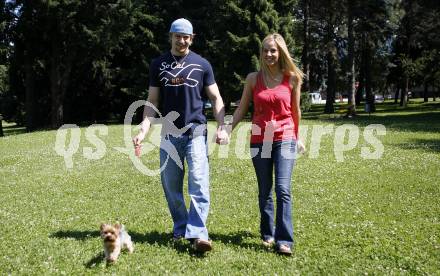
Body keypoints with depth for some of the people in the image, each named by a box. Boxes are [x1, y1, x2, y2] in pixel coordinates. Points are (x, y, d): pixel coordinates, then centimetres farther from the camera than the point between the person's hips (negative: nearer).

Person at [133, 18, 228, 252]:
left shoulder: (202, 64, 5)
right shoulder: (158, 64, 9)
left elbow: (216, 98, 6)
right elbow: (152, 101, 8)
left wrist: (221, 127, -9)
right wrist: (144, 130, -6)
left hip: (196, 131, -2)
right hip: (169, 133, 2)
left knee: (199, 183, -14)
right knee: (170, 185, 6)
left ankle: (197, 234, -15)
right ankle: (180, 229, 22)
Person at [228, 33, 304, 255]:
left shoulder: (292, 78, 2)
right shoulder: (253, 78, 3)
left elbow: (295, 111, 13)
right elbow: (241, 109, 7)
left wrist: (297, 138, 21)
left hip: (284, 139, -1)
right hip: (259, 140, 2)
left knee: (283, 189, -13)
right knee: (264, 191, 10)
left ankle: (284, 240, -10)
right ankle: (267, 234, 25)